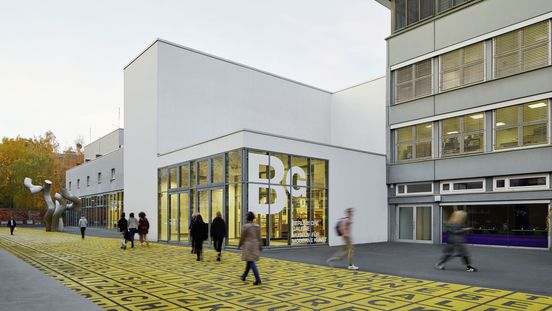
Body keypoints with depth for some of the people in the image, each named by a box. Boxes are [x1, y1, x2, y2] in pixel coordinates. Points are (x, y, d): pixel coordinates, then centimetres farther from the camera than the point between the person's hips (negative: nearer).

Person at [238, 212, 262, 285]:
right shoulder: (257, 226, 3)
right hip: (255, 245, 6)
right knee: (249, 261, 19)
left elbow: (242, 237, -9)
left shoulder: (245, 226, -13)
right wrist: (260, 246, 9)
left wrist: (239, 245, 5)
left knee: (251, 262, -7)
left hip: (247, 245, -6)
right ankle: (244, 276, 35)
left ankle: (258, 279, -17)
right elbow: (259, 237, 4)